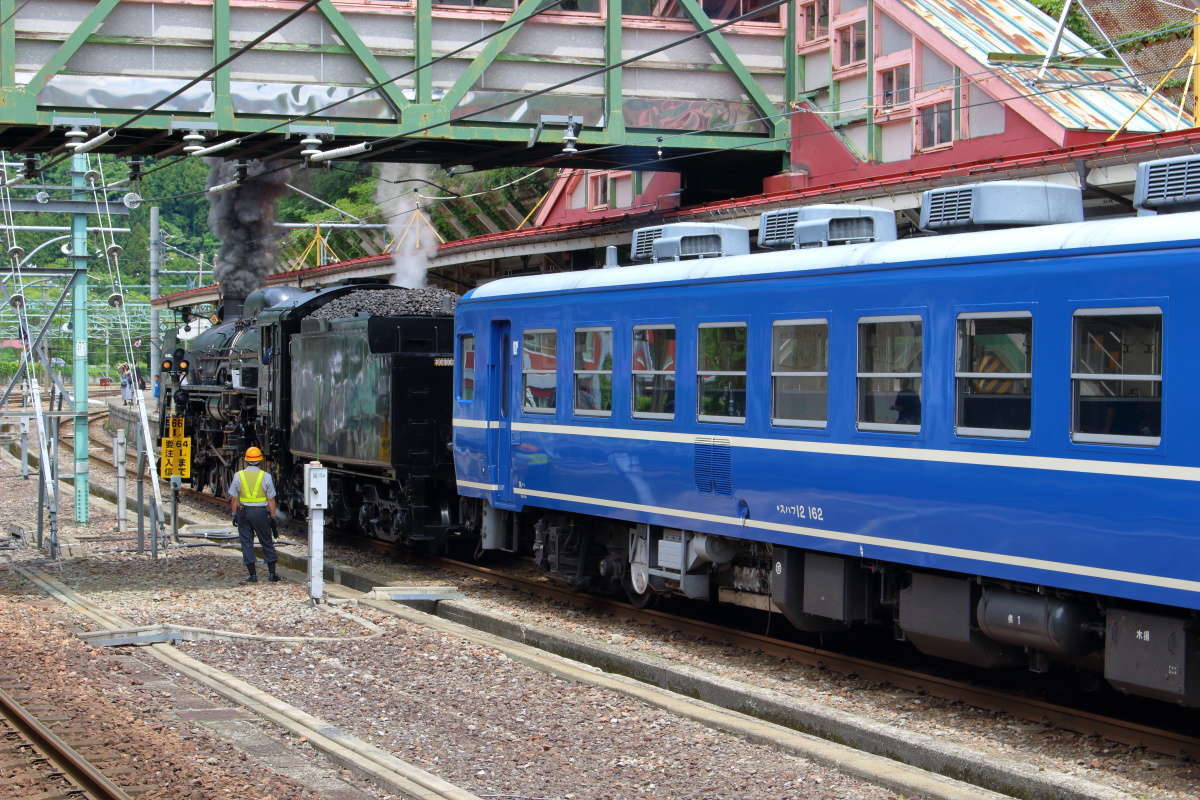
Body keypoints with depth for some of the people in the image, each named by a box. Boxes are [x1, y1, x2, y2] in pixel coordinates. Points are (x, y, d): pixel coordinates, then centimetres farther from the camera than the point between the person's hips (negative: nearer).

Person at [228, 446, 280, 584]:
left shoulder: (238, 475, 0)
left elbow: (234, 498, 1)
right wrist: (273, 516, 3)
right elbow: (271, 500, -3)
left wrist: (234, 514, 8)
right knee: (267, 543, 11)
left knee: (247, 544, 5)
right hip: (261, 512, 0)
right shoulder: (266, 476, -3)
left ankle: (252, 575, 3)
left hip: (243, 512, 0)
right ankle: (272, 573, 13)